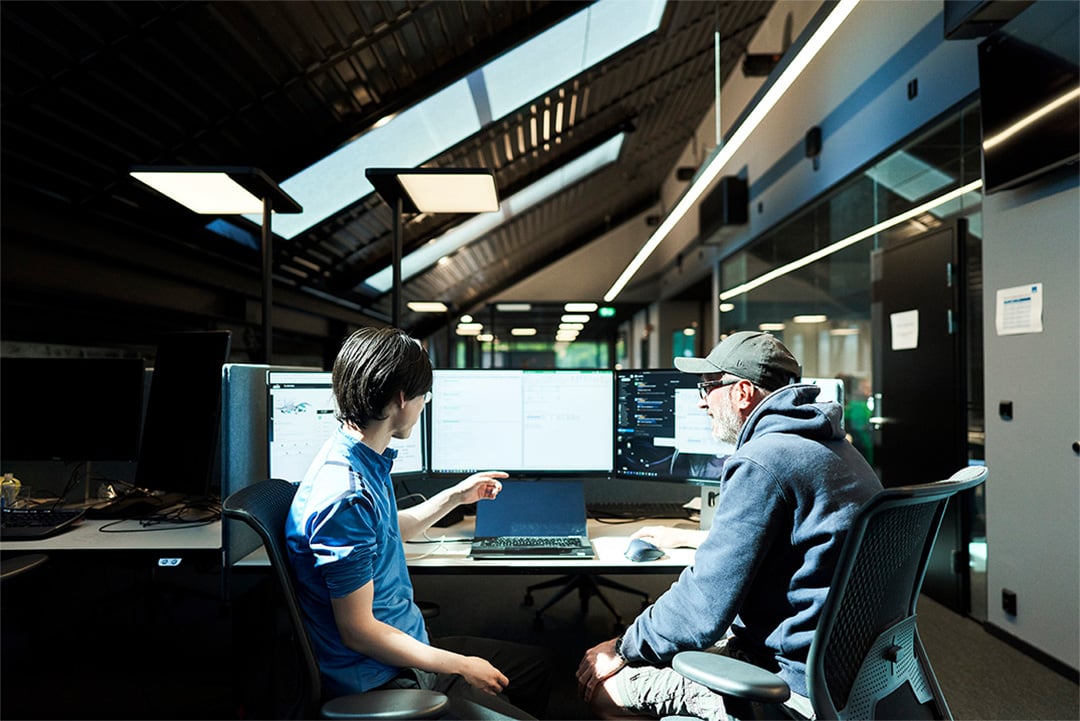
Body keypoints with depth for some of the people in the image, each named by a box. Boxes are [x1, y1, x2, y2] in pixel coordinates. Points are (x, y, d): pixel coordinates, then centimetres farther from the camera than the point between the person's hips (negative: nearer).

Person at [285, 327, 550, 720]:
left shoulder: (367, 460, 0)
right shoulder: (346, 496, -30)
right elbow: (358, 632, -25)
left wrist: (456, 495, 21)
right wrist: (461, 667, -17)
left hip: (407, 645, 9)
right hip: (379, 679, -9)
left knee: (533, 662, 20)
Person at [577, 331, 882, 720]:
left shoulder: (761, 462, -23)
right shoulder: (830, 444, 10)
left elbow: (702, 608, -23)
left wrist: (622, 650, -7)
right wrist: (685, 537, 33)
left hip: (798, 684, -10)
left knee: (601, 683, -3)